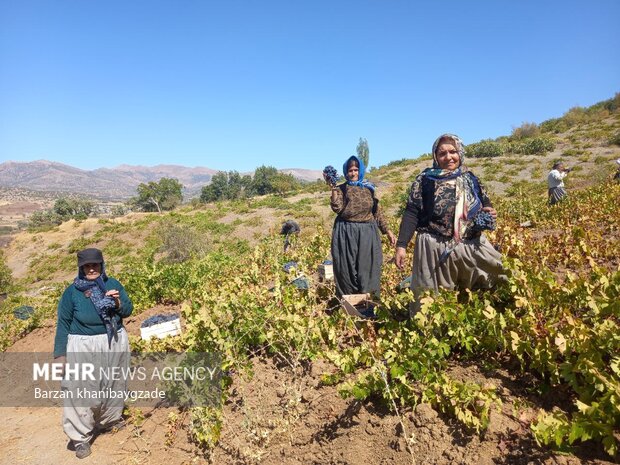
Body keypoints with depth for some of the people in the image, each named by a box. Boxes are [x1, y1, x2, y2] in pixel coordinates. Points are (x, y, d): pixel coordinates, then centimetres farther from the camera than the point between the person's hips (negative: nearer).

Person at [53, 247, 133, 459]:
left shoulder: (113, 284, -2)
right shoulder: (72, 291, -7)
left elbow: (128, 310, 1)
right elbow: (63, 323, -3)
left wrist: (118, 302, -21)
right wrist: (60, 354, -5)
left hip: (115, 344, 3)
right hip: (83, 348, -3)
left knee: (114, 384, 18)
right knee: (82, 391, -1)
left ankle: (110, 420, 41)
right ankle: (80, 437, 14)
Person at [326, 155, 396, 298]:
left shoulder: (369, 188, 11)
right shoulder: (341, 189, 1)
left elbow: (377, 211, 13)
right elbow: (337, 209, -15)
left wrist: (387, 230, 8)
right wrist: (333, 188, -22)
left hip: (368, 234, 3)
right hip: (346, 234, -2)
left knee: (368, 269, 7)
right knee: (347, 270, 4)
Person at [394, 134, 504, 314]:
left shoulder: (470, 179, 9)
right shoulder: (425, 180, -3)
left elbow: (485, 205, 20)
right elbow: (411, 214, -8)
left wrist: (490, 214, -5)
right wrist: (401, 245, -16)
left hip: (472, 246, 4)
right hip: (435, 249, -4)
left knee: (503, 275, 6)